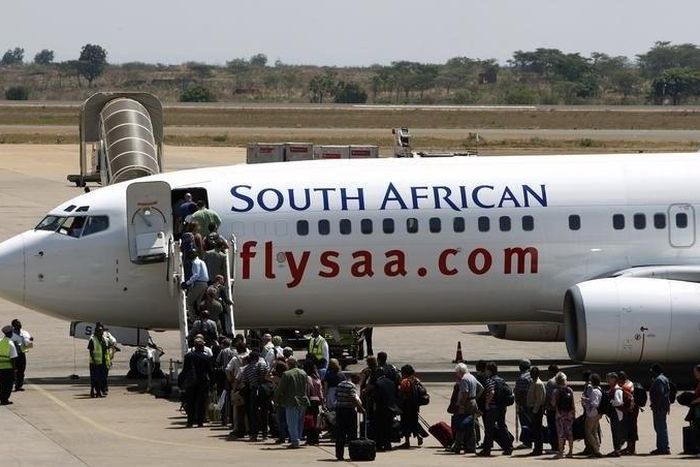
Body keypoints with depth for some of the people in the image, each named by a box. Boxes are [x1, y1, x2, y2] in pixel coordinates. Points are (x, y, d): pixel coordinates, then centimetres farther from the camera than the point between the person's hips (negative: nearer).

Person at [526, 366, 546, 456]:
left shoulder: (538, 384, -14)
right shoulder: (533, 383, 16)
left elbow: (539, 399, -19)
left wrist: (534, 411, -22)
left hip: (537, 410, -10)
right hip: (532, 409, 10)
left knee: (537, 430, -7)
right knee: (533, 429, 13)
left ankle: (538, 450, -5)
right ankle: (537, 449, 18)